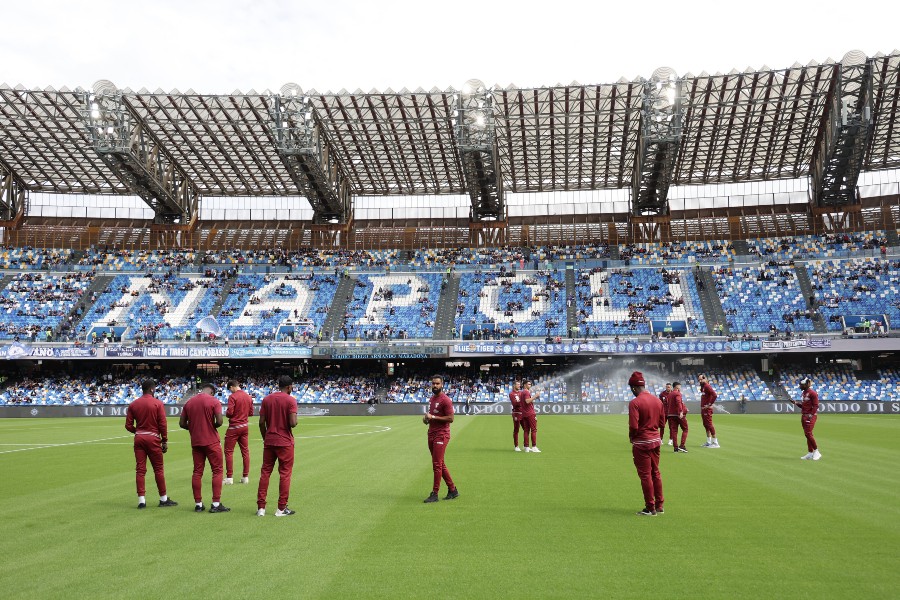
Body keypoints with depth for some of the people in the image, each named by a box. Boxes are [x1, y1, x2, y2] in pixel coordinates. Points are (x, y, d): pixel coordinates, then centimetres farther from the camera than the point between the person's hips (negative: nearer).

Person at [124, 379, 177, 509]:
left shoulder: (133, 404, 5)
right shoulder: (157, 403, -7)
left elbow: (128, 425, 3)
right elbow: (162, 424, -9)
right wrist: (165, 441, -1)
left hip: (139, 438, 4)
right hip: (153, 438, -3)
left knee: (140, 469, 6)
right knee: (158, 469, 5)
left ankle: (141, 500, 5)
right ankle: (163, 499, 11)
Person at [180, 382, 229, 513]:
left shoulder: (189, 402, 8)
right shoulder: (214, 401, -7)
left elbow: (182, 423, 7)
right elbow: (219, 422, -16)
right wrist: (212, 427, 3)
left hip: (195, 442, 5)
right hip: (211, 441, -5)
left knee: (197, 472, 10)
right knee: (217, 471, 2)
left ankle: (198, 504, 14)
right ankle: (216, 504, -1)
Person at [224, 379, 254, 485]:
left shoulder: (233, 396, -13)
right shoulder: (248, 397, 6)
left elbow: (229, 412, -18)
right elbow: (251, 413, 10)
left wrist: (226, 412, 3)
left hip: (234, 427, -6)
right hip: (245, 426, 6)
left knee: (229, 451, 2)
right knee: (245, 451, 10)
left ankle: (229, 477, 0)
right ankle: (245, 477, 14)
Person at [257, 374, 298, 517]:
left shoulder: (266, 399, 5)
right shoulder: (290, 400, -9)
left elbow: (261, 422, 4)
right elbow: (293, 423, -18)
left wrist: (265, 438, 15)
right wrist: (295, 420, 5)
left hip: (269, 441, 4)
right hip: (285, 442, -4)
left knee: (265, 472, 10)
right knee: (285, 474, 4)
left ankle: (261, 507, 11)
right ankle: (281, 508, 7)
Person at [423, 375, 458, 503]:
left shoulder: (445, 400, -13)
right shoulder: (432, 399, 15)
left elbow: (450, 418, -18)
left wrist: (433, 417, -18)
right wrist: (427, 419, 7)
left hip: (441, 435, -9)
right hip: (431, 434, 9)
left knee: (437, 465, -7)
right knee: (440, 464, 13)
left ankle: (434, 494, 0)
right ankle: (453, 490, 23)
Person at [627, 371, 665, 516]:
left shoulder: (635, 403, -19)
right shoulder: (657, 401, 4)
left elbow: (633, 426, -22)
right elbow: (661, 423, 9)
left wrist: (631, 437, -3)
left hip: (641, 443, -7)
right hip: (656, 440, 7)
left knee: (645, 475, 2)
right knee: (655, 473, 17)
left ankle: (650, 508, 9)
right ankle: (659, 505, 24)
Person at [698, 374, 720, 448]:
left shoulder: (707, 386, -14)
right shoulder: (702, 387, 16)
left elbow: (715, 395, -26)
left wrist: (710, 404, -21)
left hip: (707, 409, -10)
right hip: (703, 409, 10)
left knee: (709, 424, -10)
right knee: (705, 425, 14)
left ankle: (715, 442, -7)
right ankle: (708, 442, 21)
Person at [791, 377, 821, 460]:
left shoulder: (812, 393, -11)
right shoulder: (804, 393, 15)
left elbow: (815, 406, -14)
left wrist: (811, 415, -23)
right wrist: (795, 403, 8)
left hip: (811, 416, -9)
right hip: (804, 416, 9)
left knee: (808, 433, -13)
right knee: (807, 434, 9)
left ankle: (816, 451, 1)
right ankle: (810, 453, 14)